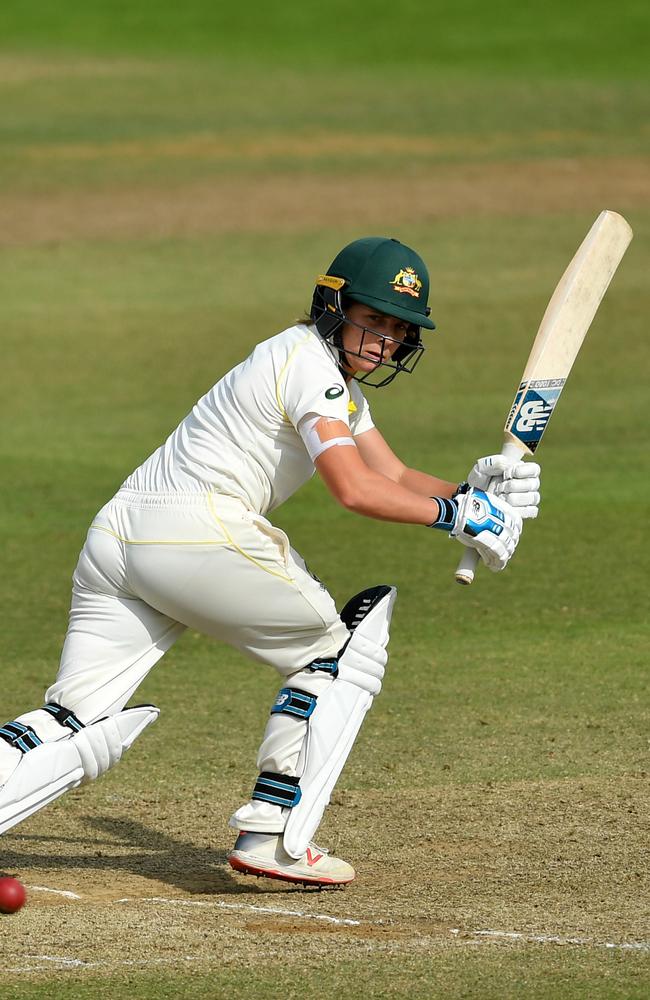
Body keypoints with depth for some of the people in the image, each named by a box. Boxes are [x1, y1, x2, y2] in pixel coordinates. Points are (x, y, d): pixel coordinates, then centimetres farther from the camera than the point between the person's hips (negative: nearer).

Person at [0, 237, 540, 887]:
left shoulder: (339, 378, 26)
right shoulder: (309, 362, -7)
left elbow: (393, 477, 22)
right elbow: (354, 489, -19)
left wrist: (472, 493, 5)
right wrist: (455, 514, -10)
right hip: (196, 529, -9)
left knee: (76, 729, 1)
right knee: (336, 647, 8)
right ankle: (273, 837, 0)